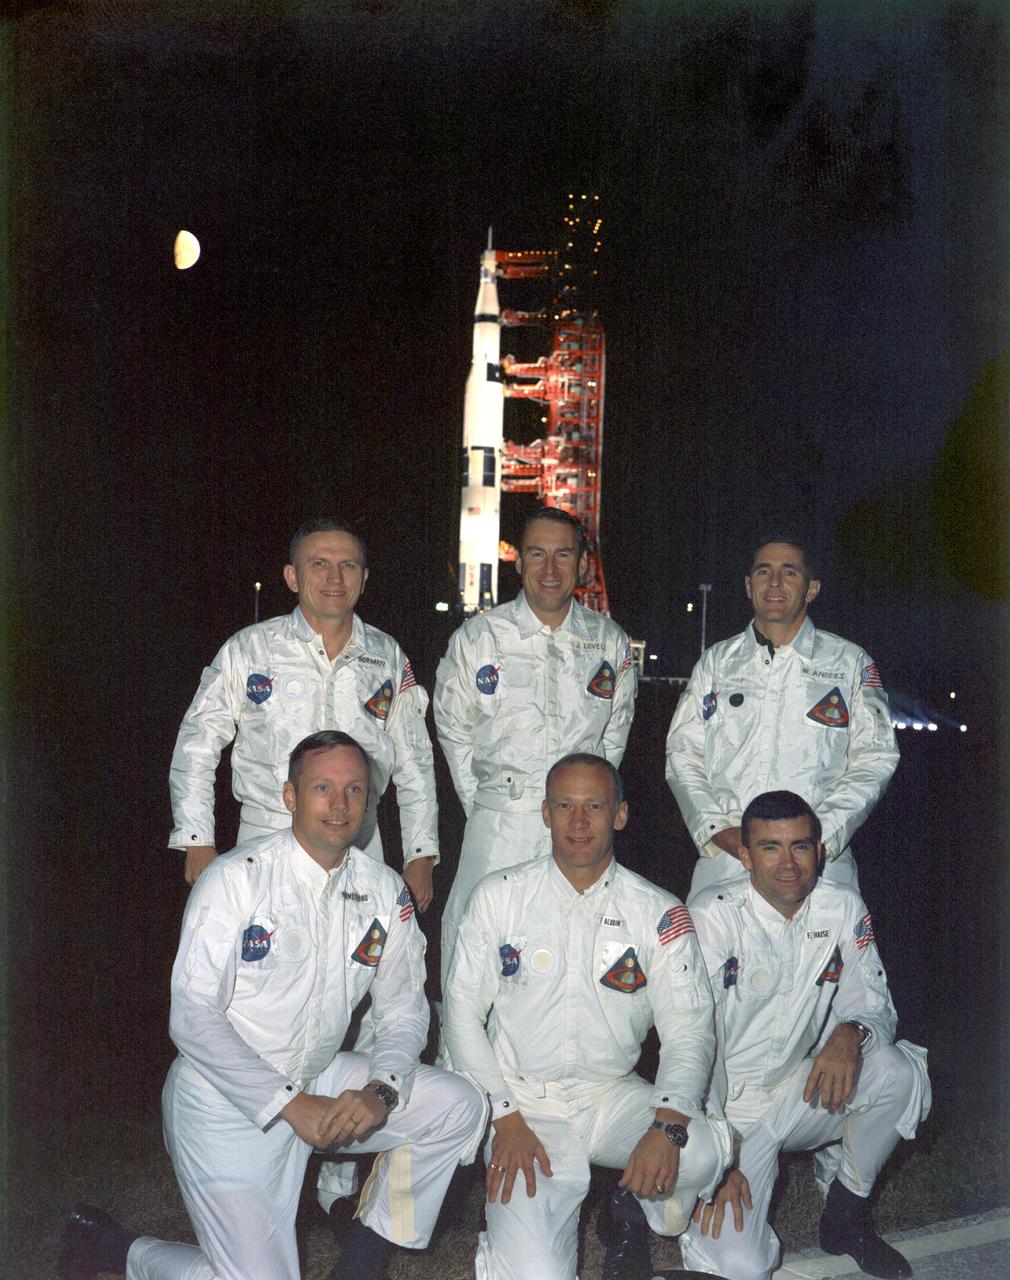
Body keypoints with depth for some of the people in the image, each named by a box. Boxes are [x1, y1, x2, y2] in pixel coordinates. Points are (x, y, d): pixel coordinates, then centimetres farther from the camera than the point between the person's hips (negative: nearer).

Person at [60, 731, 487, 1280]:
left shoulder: (384, 891, -1)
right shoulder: (236, 879, -16)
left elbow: (403, 1008, 5)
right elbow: (193, 1017, -19)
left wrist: (379, 1092, -15)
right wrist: (291, 1104, -21)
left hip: (318, 1082, 5)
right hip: (225, 1098, -5)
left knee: (459, 1107, -8)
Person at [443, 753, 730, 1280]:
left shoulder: (660, 913, -1)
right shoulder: (498, 896, -1)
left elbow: (688, 1028, -4)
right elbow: (462, 1011, 0)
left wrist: (668, 1125, -23)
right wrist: (504, 1117, -11)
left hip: (613, 1097, 2)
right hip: (523, 1101, -1)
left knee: (704, 1150, -28)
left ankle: (635, 1203, 6)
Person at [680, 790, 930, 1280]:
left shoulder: (843, 909, -3)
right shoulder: (714, 914, -15)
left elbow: (874, 1004, 3)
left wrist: (851, 1033, -23)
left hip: (801, 1096, 4)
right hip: (727, 1108, -4)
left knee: (898, 1070, -23)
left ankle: (846, 1215, 1)